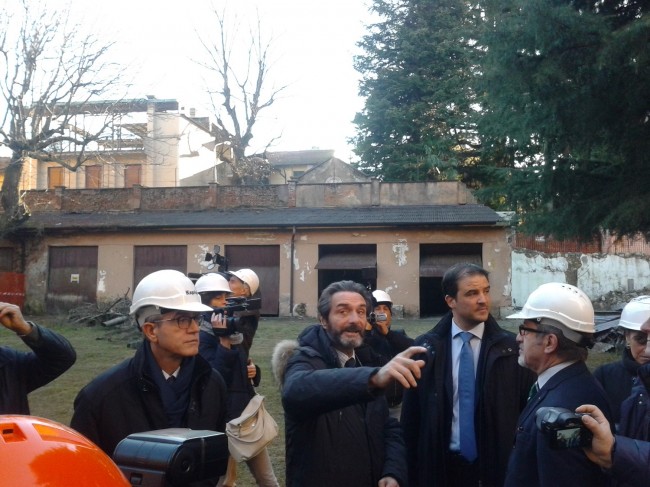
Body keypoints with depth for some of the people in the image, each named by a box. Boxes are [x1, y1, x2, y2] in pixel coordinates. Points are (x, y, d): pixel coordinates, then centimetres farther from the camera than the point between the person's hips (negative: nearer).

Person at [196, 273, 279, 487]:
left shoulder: (232, 331, 15)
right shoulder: (202, 337, -11)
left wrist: (252, 370, 3)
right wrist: (223, 339, -22)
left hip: (247, 414, 8)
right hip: (224, 418, -8)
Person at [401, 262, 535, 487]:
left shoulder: (511, 346, -4)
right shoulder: (426, 347, -3)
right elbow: (411, 414, 0)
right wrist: (414, 467, 0)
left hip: (497, 465, 0)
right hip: (441, 465, 1)